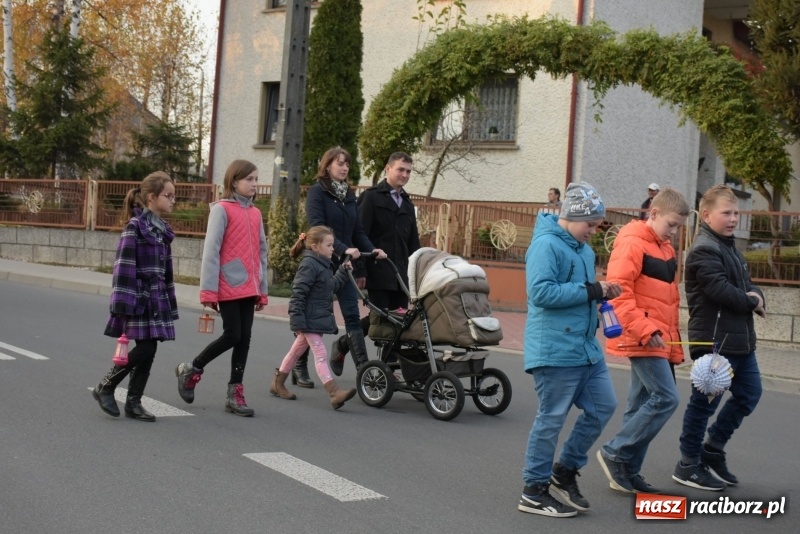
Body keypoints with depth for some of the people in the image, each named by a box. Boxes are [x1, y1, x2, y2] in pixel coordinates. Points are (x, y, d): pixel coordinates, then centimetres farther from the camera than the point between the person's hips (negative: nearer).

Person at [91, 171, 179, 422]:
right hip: (139, 296, -7)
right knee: (144, 349, -10)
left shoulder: (162, 229, 13)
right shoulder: (135, 226, -10)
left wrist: (169, 302, 16)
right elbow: (123, 267, -15)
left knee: (149, 350, 5)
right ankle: (105, 387, 7)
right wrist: (124, 304, -20)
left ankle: (134, 402, 12)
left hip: (157, 298, 7)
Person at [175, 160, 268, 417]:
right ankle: (191, 369, 17)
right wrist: (208, 290, -13)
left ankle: (235, 394, 14)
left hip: (249, 288, 6)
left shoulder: (255, 213, 11)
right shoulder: (222, 209, -7)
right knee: (232, 335, -5)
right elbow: (211, 251, -10)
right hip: (229, 287, -6)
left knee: (244, 339, 6)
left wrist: (262, 289, 15)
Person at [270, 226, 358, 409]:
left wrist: (343, 272, 12)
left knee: (297, 350, 19)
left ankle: (278, 384, 31)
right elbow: (298, 294, -21)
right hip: (310, 319, -10)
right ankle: (334, 394, -18)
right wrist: (297, 321, -24)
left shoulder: (324, 265, 14)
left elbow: (333, 286, 23)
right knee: (320, 354, -13)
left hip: (320, 318, 10)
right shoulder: (309, 265, -17)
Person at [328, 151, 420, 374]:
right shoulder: (371, 197, -1)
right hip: (378, 271, -6)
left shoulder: (407, 204, 19)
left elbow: (413, 242, 22)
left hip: (402, 273, 6)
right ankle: (341, 346, 13)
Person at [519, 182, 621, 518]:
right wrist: (591, 291, -22)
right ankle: (534, 492, 11)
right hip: (555, 350, -9)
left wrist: (602, 291, 4)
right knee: (551, 420, -2)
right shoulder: (546, 245, -15)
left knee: (603, 406, 11)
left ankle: (565, 471, 26)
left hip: (586, 348, 10)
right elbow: (541, 292, -25)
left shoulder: (583, 248, 15)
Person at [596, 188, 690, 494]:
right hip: (642, 340, -9)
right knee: (666, 398, -13)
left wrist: (674, 344, 20)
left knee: (642, 404, 10)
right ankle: (615, 453, -3)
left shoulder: (666, 249, 17)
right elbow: (619, 293, -20)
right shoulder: (631, 244, -12)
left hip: (659, 342, 9)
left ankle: (627, 472, 17)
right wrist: (646, 331, -23)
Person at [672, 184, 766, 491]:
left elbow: (746, 284, 18)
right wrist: (752, 303, -7)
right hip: (714, 340, -10)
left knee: (749, 394, 15)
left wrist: (756, 298, -6)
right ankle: (688, 466, 11)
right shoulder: (704, 250, -14)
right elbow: (721, 290, -24)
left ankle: (712, 451, 26)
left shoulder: (730, 248, 18)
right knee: (704, 402, -1)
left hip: (740, 339, 10)